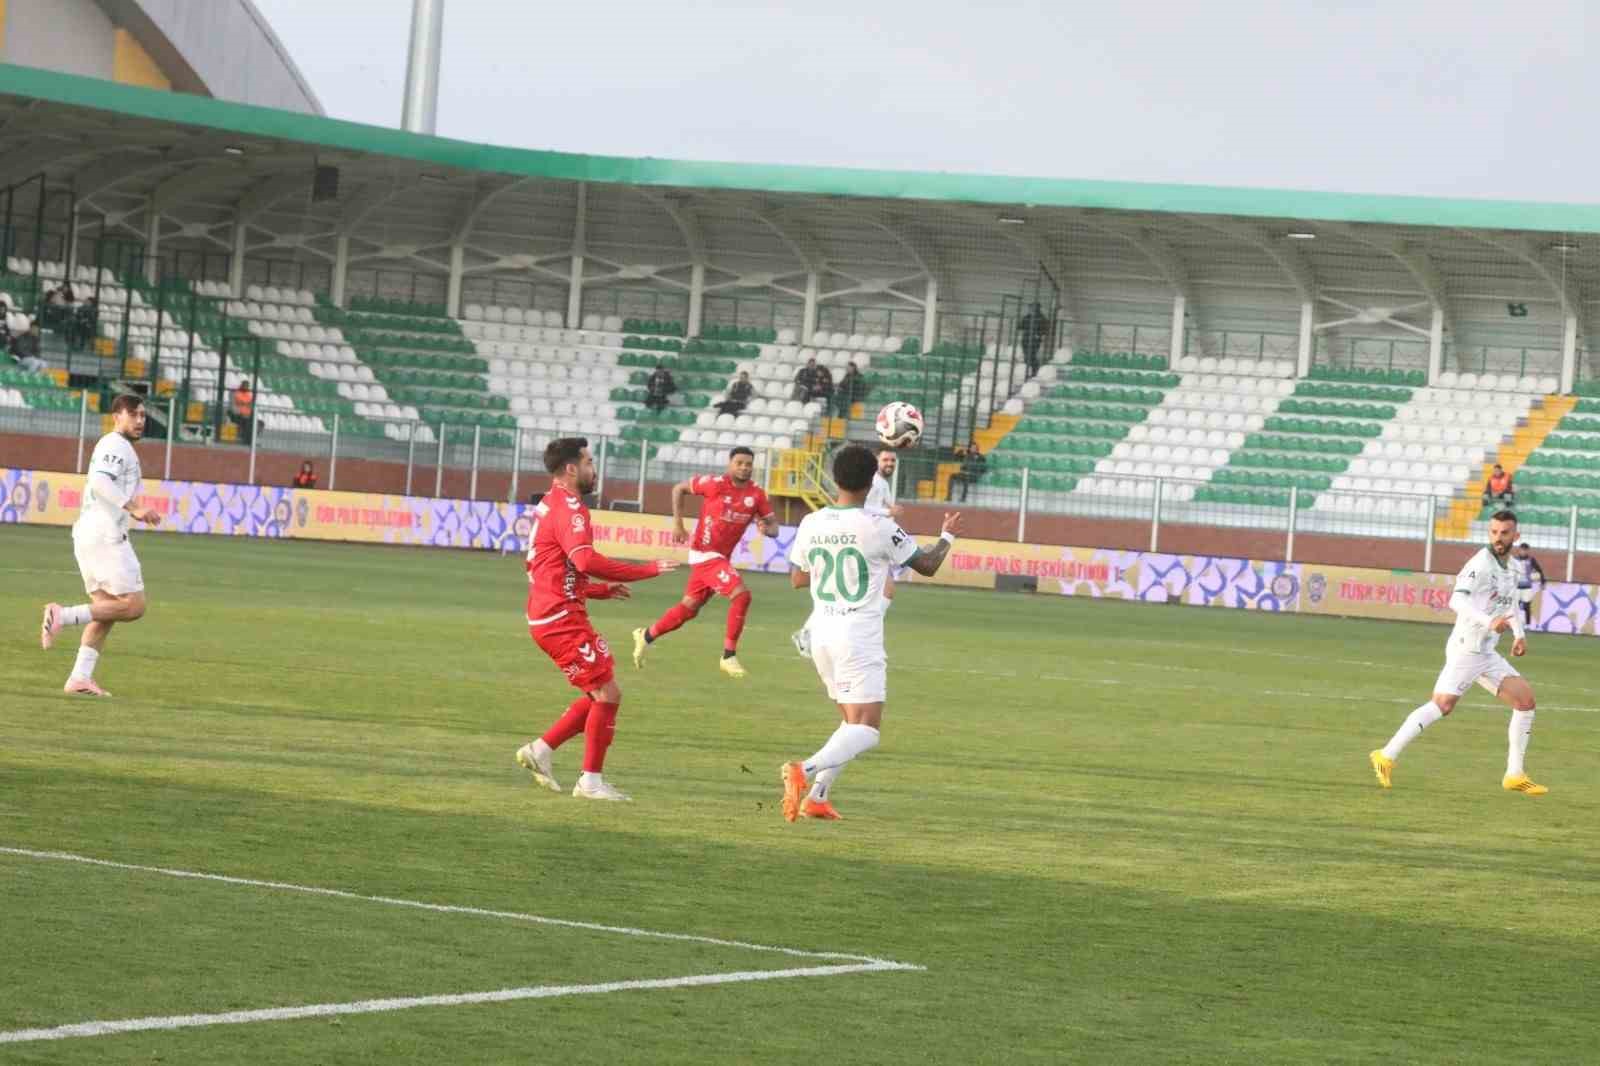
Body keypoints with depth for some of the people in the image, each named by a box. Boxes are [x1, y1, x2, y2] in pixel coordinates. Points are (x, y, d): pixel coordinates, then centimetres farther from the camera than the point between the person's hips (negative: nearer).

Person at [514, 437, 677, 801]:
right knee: (608, 693, -6)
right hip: (562, 618, -10)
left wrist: (602, 590, 21)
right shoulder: (568, 507, -13)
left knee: (599, 693, 15)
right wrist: (648, 570, -25)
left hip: (549, 616, 10)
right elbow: (585, 560, -30)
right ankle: (591, 781, -2)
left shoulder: (550, 506, 20)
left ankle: (540, 750, 14)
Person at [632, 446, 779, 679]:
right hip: (705, 553, -7)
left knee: (690, 607, 17)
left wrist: (767, 528, -20)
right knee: (740, 594, -21)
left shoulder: (757, 495, -1)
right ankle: (729, 656, -14)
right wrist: (677, 524, -8)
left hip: (722, 556, 7)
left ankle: (646, 637, 36)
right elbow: (679, 489, -2)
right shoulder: (716, 484, -14)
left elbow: (774, 526, 4)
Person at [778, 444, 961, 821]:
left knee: (852, 722, 19)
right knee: (866, 729, -7)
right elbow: (927, 565, 2)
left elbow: (797, 578, 16)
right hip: (859, 636, -6)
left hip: (821, 634, 6)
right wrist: (947, 536, 21)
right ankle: (806, 770, -31)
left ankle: (817, 796, 6)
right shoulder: (879, 529, -11)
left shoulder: (811, 524, 3)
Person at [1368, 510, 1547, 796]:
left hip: (1487, 654, 9)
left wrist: (1520, 634, 19)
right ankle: (1387, 756, -13)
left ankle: (1515, 775, 7)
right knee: (1443, 704, -19)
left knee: (1525, 699, 3)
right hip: (1466, 648, -9)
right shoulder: (1480, 564, -12)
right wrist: (1489, 622, -38)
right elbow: (1457, 601, -26)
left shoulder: (1507, 568, 16)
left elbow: (1510, 603, 34)